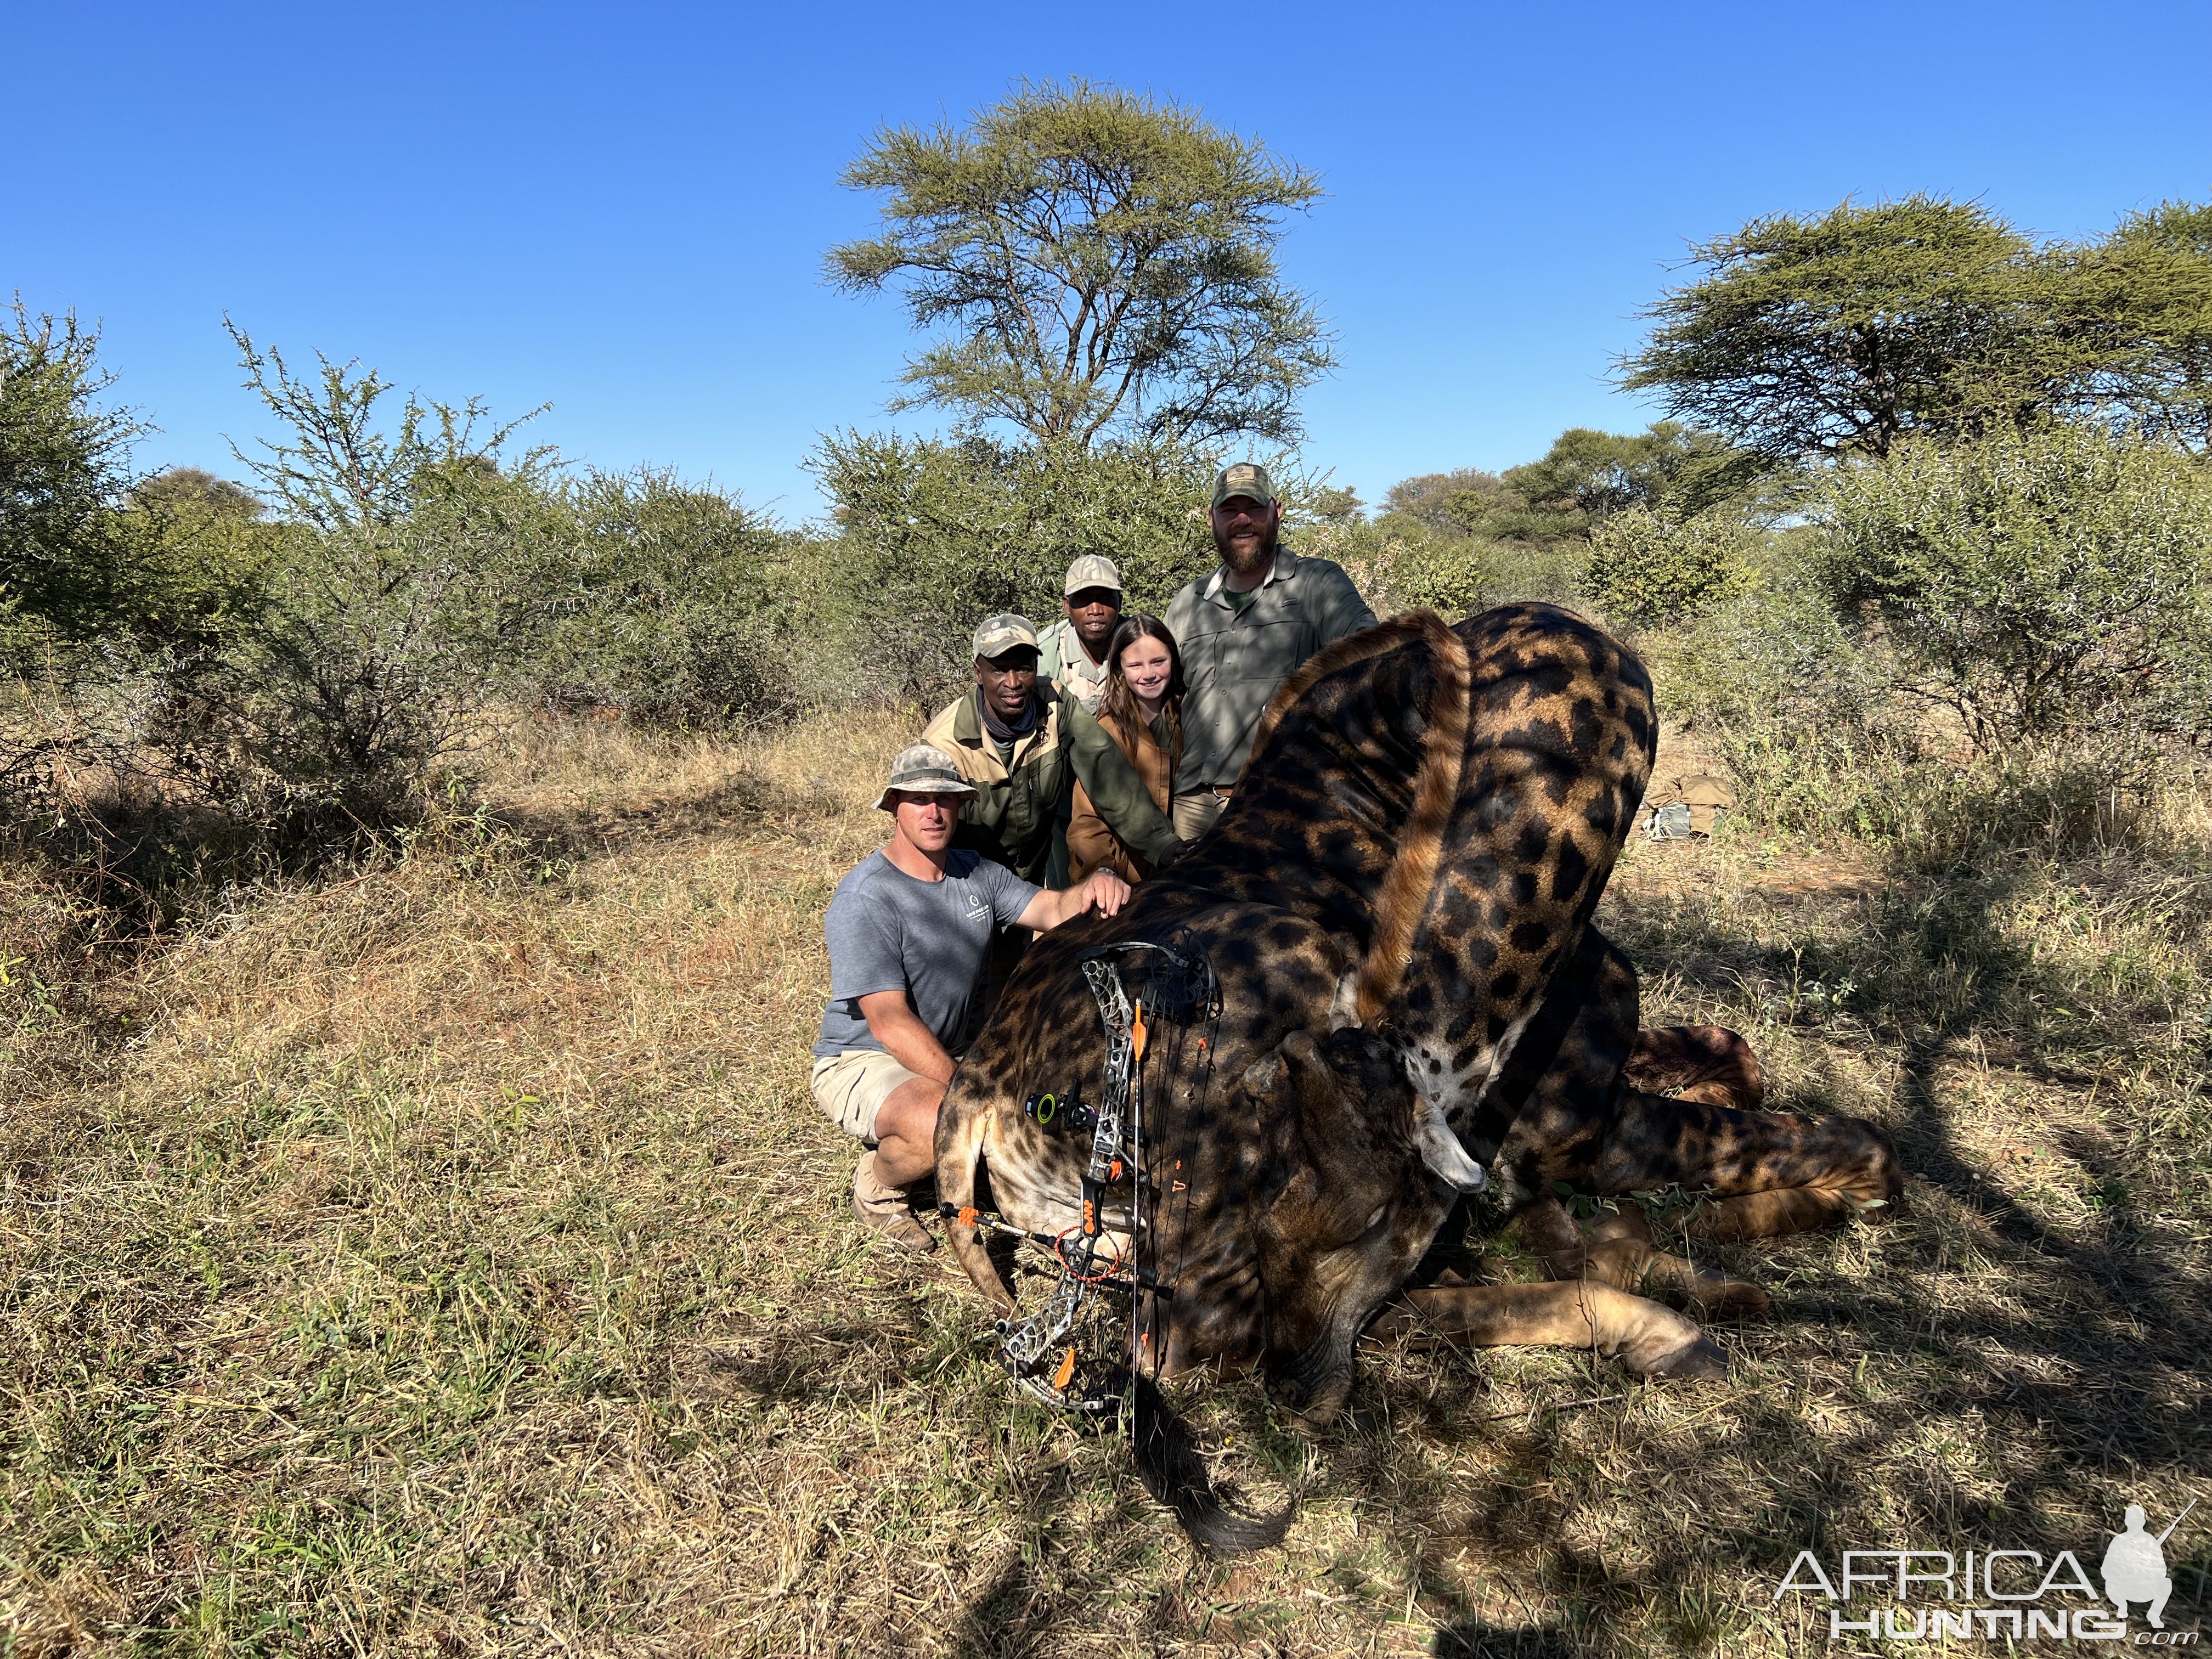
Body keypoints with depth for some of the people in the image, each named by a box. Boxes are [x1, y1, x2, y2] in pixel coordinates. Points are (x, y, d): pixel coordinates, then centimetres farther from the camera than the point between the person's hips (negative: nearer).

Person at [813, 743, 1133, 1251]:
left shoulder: (976, 873, 3)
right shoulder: (864, 899, -20)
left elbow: (1052, 910, -9)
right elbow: (889, 1022, -25)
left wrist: (1092, 889, -34)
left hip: (951, 1055, 7)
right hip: (863, 1061, -7)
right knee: (944, 1126, -36)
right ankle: (877, 1186, -2)